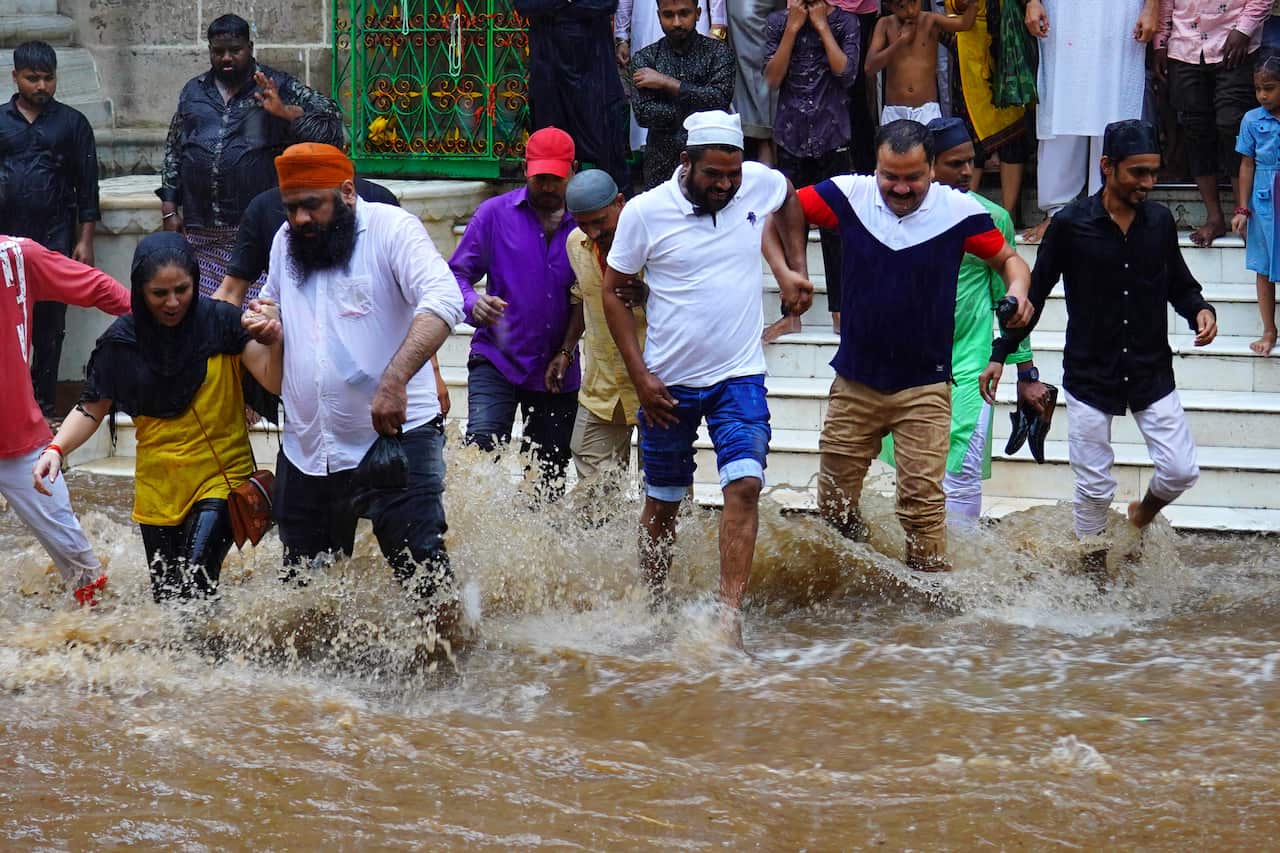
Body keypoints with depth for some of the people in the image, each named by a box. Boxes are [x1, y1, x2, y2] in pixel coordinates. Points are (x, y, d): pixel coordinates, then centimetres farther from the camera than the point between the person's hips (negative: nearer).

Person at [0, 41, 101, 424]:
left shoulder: (72, 123, 6)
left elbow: (87, 186, 5)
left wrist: (85, 241, 0)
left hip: (55, 238, -1)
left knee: (49, 321, 2)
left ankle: (43, 403, 8)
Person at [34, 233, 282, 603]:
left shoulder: (221, 323, -9)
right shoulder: (122, 341, -3)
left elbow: (275, 382, -14)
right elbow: (92, 409, 5)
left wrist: (273, 343, -34)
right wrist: (55, 450, -12)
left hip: (221, 478, -4)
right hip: (158, 489, 4)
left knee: (194, 588, -24)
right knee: (166, 600, 11)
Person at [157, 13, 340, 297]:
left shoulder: (277, 87, 4)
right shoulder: (193, 91, 16)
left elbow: (329, 113, -1)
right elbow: (173, 151, 20)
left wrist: (284, 111, -18)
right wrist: (169, 210, 12)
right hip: (201, 232, 4)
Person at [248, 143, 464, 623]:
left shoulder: (391, 228, -9)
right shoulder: (286, 242, 11)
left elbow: (443, 301, -25)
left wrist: (395, 380, -38)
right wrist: (265, 327, 3)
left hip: (393, 435, -6)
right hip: (306, 451, 6)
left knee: (424, 573, -11)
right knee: (302, 585, 14)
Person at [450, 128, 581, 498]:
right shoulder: (494, 214, 0)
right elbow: (457, 273, 1)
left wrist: (568, 352, 1)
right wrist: (473, 303, -21)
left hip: (557, 370, 3)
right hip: (497, 359, -2)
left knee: (549, 479, 9)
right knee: (483, 442, -25)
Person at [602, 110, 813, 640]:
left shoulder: (759, 184, -4)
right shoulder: (645, 212, -11)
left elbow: (790, 203, 22)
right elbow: (613, 291, -1)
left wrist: (796, 272, 12)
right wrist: (640, 376, -7)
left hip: (739, 377, 1)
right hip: (668, 384, -1)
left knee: (744, 486, -18)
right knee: (662, 504, 10)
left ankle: (729, 615, -23)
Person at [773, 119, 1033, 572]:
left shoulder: (960, 211, -9)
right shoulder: (849, 195, -6)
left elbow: (1007, 258, 5)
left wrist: (1017, 290, -18)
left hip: (924, 387, -3)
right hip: (855, 383, 3)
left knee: (923, 502, -11)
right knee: (834, 505, 10)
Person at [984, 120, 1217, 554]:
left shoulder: (1159, 221, 1)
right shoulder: (1070, 224, -9)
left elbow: (1179, 285, 14)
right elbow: (1034, 293, 0)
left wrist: (1200, 311, -8)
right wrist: (1000, 354, -1)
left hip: (1151, 373, 3)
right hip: (1090, 378, -3)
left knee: (1181, 471, -2)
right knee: (1094, 487, 3)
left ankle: (1142, 515, 30)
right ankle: (1093, 571, 23)